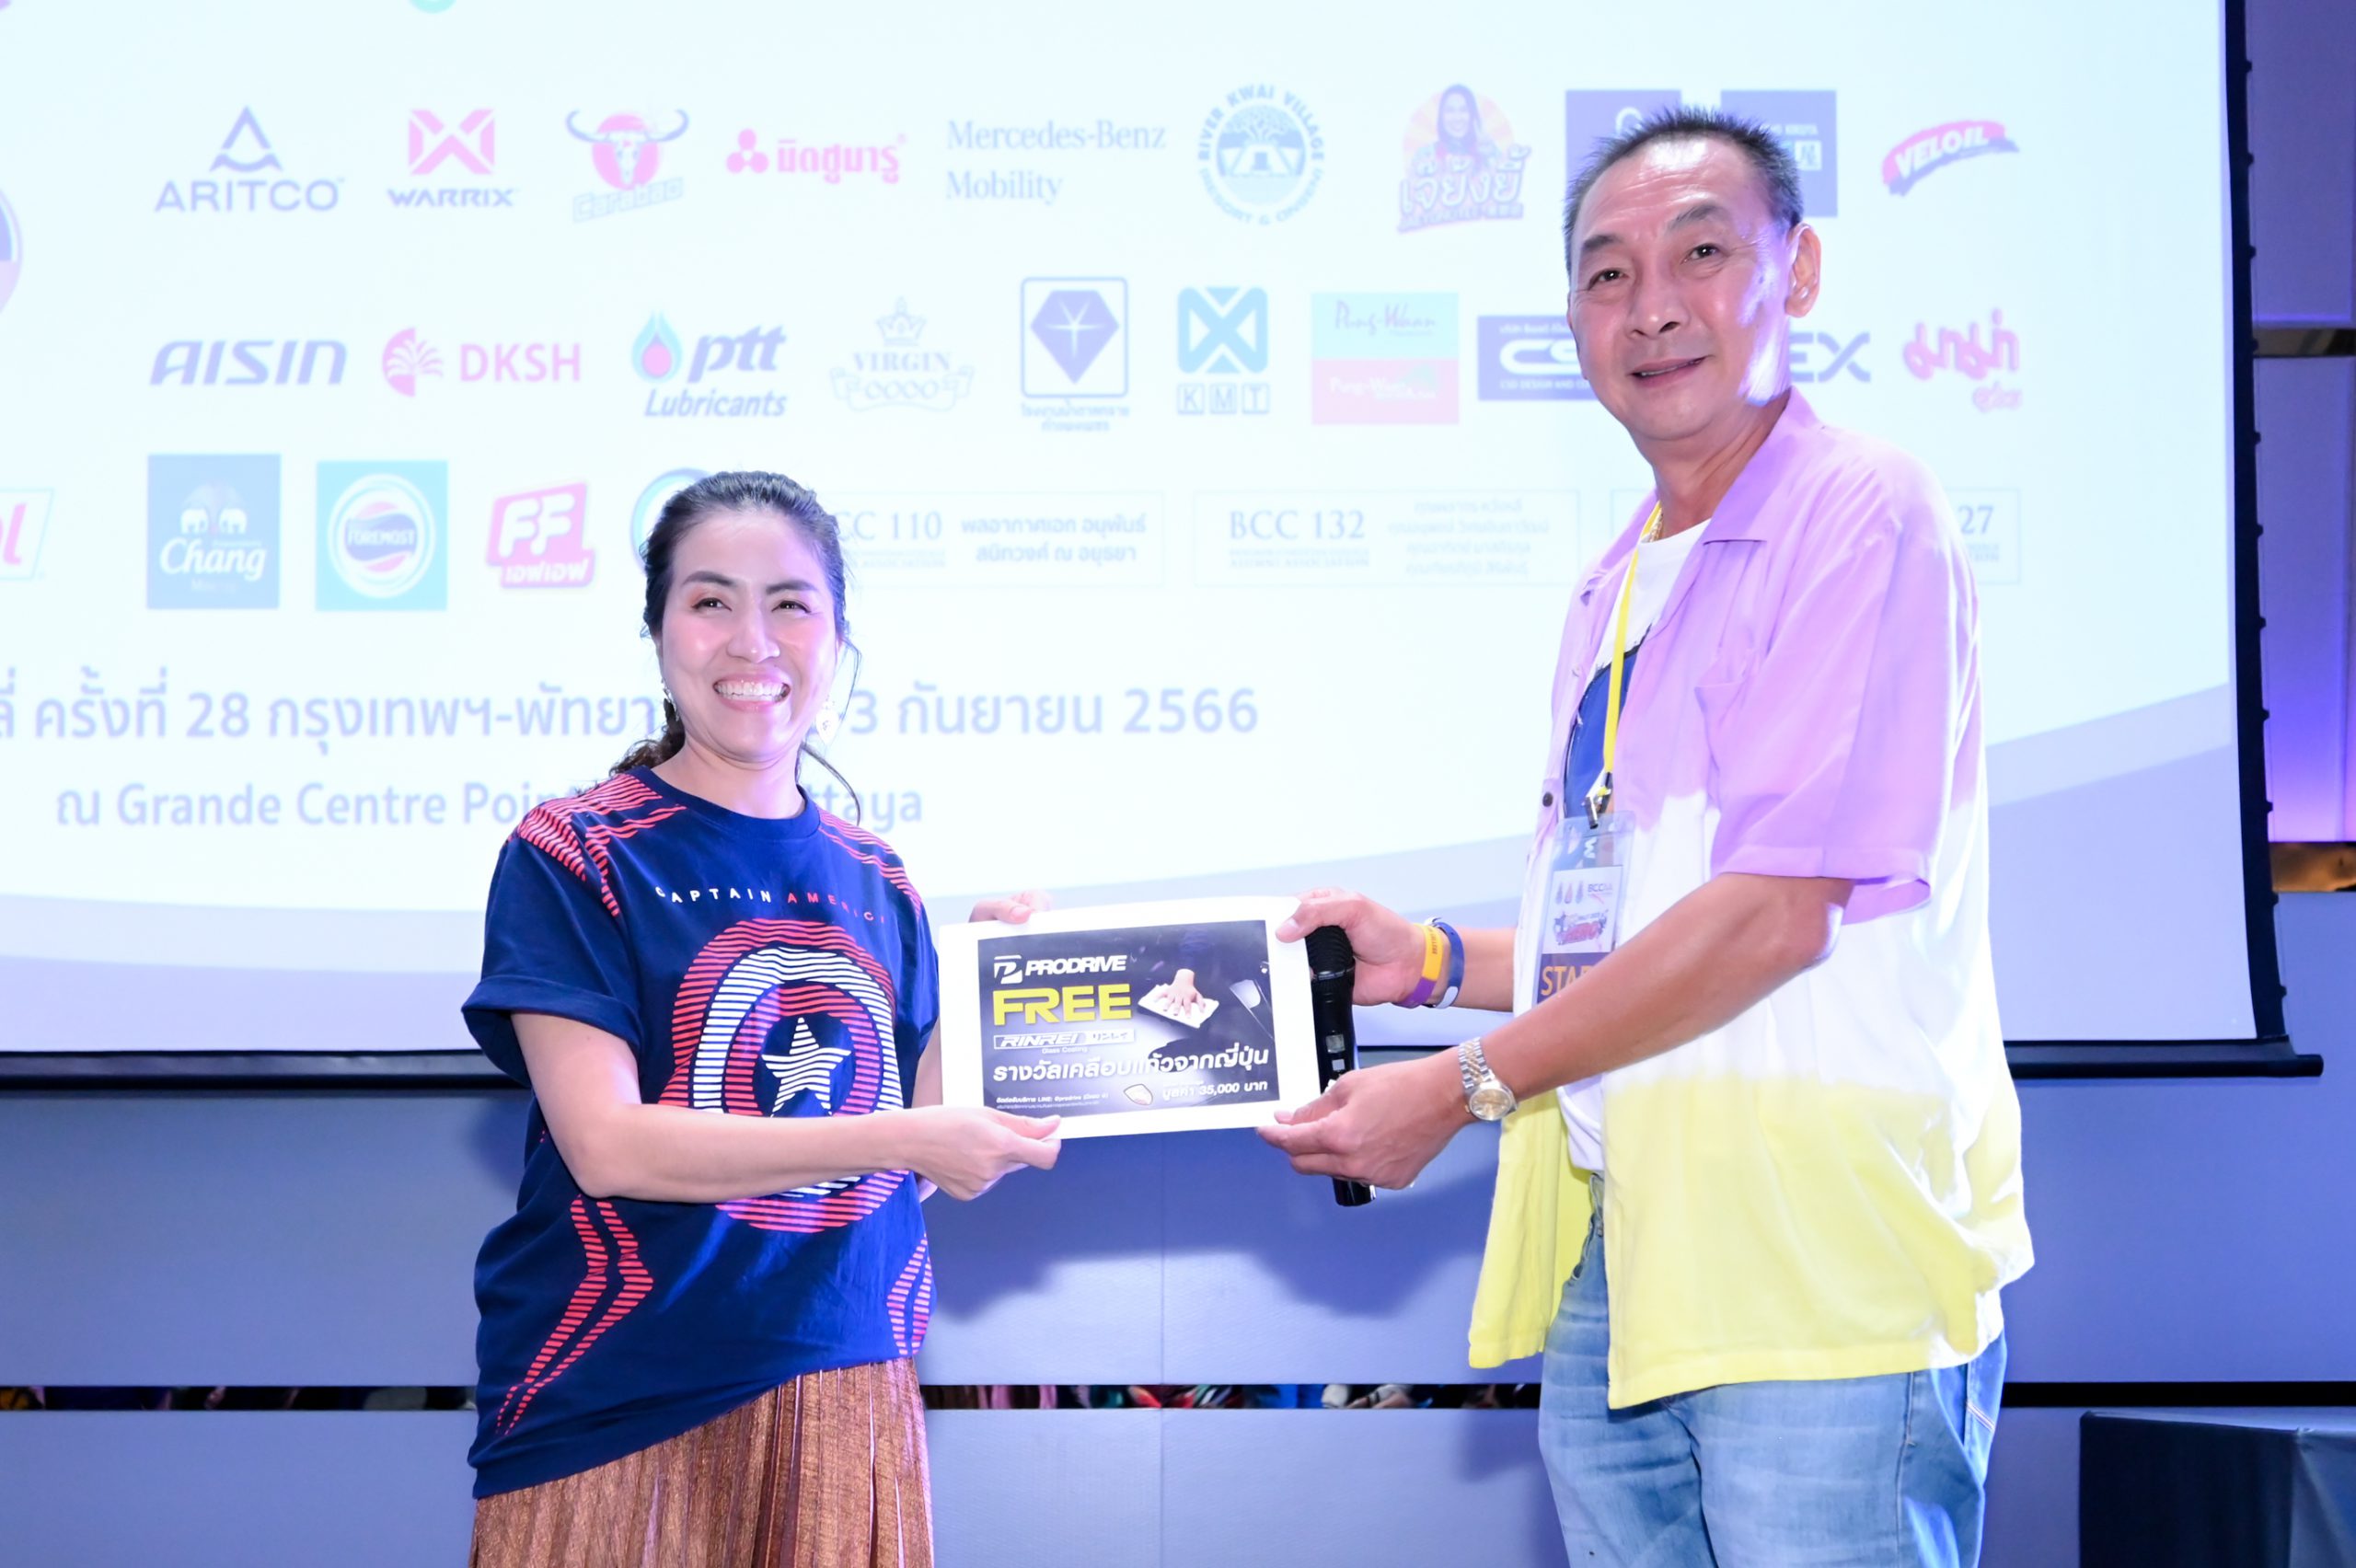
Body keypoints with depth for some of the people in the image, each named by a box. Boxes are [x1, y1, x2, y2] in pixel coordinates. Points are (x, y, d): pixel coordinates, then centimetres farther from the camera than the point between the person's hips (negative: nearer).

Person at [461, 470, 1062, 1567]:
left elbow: (905, 1168, 11)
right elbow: (606, 1144, -14)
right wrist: (899, 1138, -19)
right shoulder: (571, 857, -4)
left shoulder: (875, 884, 11)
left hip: (843, 1386, 4)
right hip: (621, 1417, -4)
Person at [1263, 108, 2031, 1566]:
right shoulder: (1618, 586, 18)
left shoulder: (1862, 516, -9)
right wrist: (1435, 958, 10)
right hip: (1611, 1252, 8)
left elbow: (1776, 916, -16)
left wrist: (1467, 1085, -11)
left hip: (1814, 1243, -8)